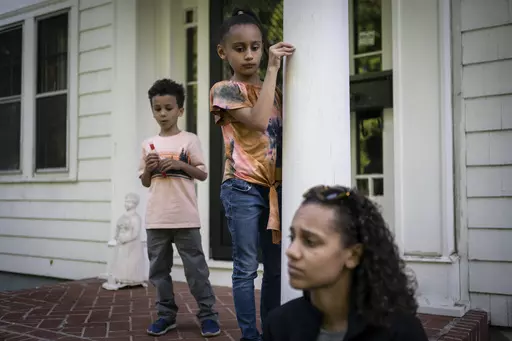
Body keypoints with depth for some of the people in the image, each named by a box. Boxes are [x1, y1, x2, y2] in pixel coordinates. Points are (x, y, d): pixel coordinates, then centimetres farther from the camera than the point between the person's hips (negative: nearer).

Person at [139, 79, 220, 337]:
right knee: (159, 269, 10)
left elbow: (203, 175, 0)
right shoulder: (149, 144, 10)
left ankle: (208, 314, 11)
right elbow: (145, 183, 14)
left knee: (195, 267, 1)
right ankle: (166, 314, 22)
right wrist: (149, 168, -6)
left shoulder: (189, 140, 0)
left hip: (185, 218, -4)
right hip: (156, 218, 4)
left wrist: (180, 165, -15)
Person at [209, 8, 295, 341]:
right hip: (243, 188, -6)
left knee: (276, 267, 11)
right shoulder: (224, 89, -4)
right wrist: (273, 69, -18)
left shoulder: (273, 90, 15)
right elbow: (257, 120, -20)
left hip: (275, 187, 6)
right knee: (247, 267, -1)